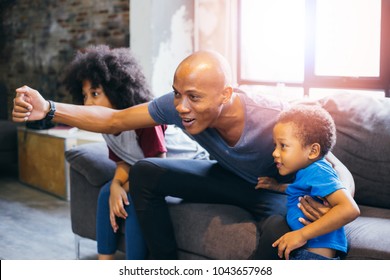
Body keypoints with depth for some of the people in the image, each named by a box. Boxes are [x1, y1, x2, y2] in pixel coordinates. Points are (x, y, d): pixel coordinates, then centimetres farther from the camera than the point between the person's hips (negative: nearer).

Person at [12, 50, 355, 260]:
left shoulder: (275, 122, -38)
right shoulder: (176, 106, -26)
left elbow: (343, 175, -29)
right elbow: (113, 120, -16)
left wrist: (329, 202, -54)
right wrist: (48, 109, -30)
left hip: (277, 189, -4)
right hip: (229, 177, 5)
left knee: (280, 232, -40)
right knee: (144, 173, -12)